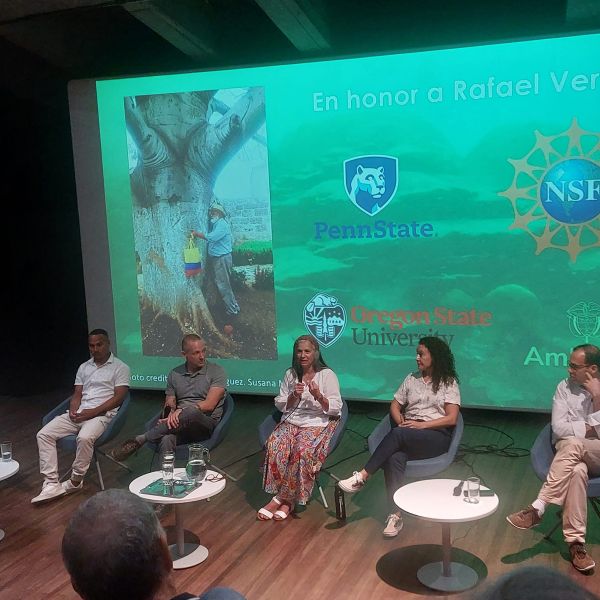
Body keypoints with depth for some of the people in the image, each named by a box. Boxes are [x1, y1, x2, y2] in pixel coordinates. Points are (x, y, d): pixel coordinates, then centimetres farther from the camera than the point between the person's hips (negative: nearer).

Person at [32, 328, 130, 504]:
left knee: (85, 438, -37)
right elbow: (77, 394, 16)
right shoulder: (84, 367, 19)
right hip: (79, 413, 6)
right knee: (44, 434, -13)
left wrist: (93, 412, -15)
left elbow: (118, 398, -8)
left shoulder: (120, 368, 1)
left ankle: (75, 481, -14)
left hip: (102, 414, -6)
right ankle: (51, 484, -16)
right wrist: (73, 410, -7)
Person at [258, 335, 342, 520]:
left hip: (318, 423, -3)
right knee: (274, 445, -28)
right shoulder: (290, 374, 12)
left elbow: (335, 408, -3)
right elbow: (280, 405, 11)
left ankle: (282, 498, -19)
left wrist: (318, 396, -19)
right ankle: (287, 500, -20)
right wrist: (294, 396, -8)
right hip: (290, 421, 4)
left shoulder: (327, 375, 0)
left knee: (303, 451, -34)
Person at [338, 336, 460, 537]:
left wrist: (422, 425, -14)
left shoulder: (449, 383, 4)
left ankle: (362, 476, -32)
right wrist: (401, 422, -5)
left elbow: (451, 419, -4)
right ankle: (395, 515, -35)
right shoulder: (412, 379, 18)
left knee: (397, 435, -35)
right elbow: (395, 406, 17)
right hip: (407, 434, 4)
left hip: (436, 436, -3)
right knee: (394, 458, -33)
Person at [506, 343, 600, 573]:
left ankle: (538, 508, -36)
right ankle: (576, 542, -34)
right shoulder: (565, 387, 5)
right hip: (569, 455, 1)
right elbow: (558, 428, -4)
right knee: (577, 471, -36)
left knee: (572, 445, -36)